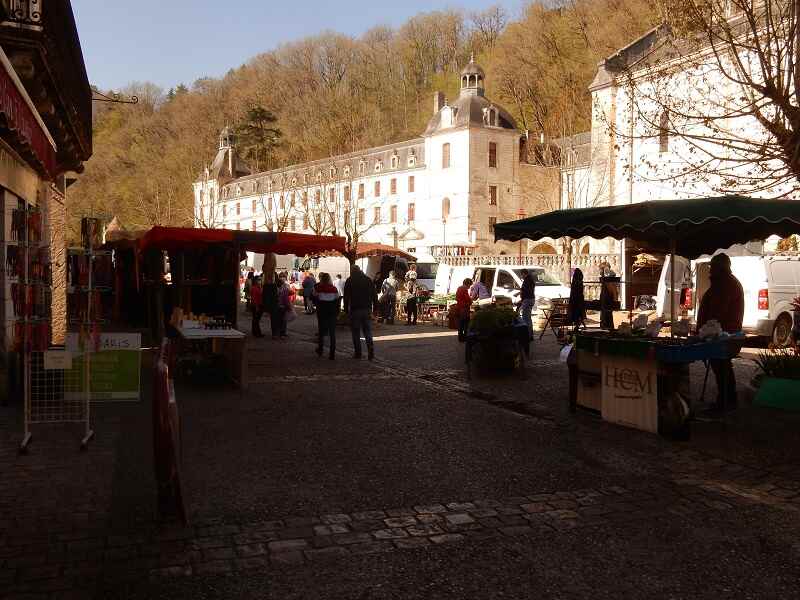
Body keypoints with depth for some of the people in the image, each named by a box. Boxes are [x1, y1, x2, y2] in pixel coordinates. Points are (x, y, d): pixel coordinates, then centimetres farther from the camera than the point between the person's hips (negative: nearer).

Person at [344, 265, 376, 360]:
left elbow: (346, 297, -4)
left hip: (355, 310, -3)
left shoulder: (349, 281, -2)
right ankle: (371, 352, -5)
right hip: (367, 309, 3)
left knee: (356, 332, 5)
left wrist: (346, 310, 1)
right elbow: (374, 296, 7)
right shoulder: (368, 280, 8)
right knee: (368, 331, 7)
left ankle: (358, 353, 6)